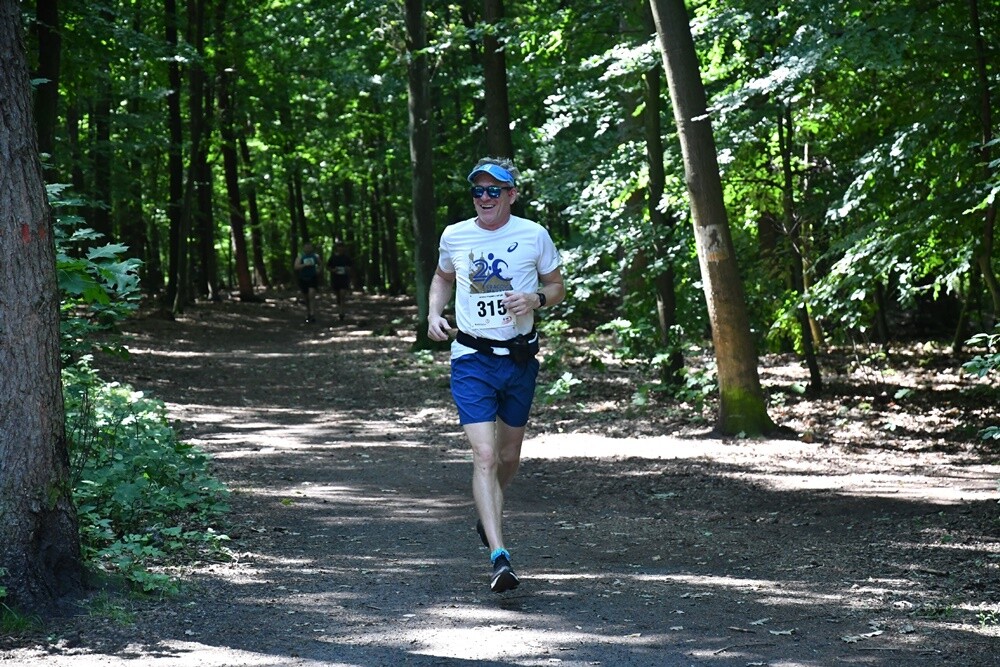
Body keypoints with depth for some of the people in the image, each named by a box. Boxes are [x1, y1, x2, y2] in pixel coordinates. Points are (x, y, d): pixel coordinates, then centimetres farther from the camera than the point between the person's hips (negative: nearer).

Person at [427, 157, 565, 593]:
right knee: (484, 455, -15)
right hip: (471, 360, -1)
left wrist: (535, 299, -13)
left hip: (519, 360, 1)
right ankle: (499, 558, -20)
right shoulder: (454, 236, 1)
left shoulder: (533, 236, -2)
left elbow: (557, 288, 8)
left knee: (509, 457, 14)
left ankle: (487, 518, 46)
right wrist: (434, 315, 3)